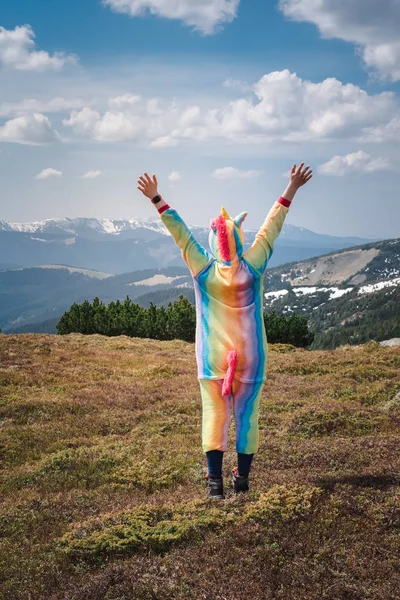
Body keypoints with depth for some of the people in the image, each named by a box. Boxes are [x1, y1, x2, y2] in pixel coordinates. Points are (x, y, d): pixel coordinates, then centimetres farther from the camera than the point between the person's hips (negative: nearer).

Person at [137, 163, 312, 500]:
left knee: (214, 415, 5)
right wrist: (291, 190, 4)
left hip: (213, 358, 0)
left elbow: (179, 231, -4)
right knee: (246, 415, 8)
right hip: (249, 357, 0)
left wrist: (157, 199, 1)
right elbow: (271, 228, -3)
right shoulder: (252, 269, -9)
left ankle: (215, 480, 1)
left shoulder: (203, 270, -9)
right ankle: (242, 478, 14)